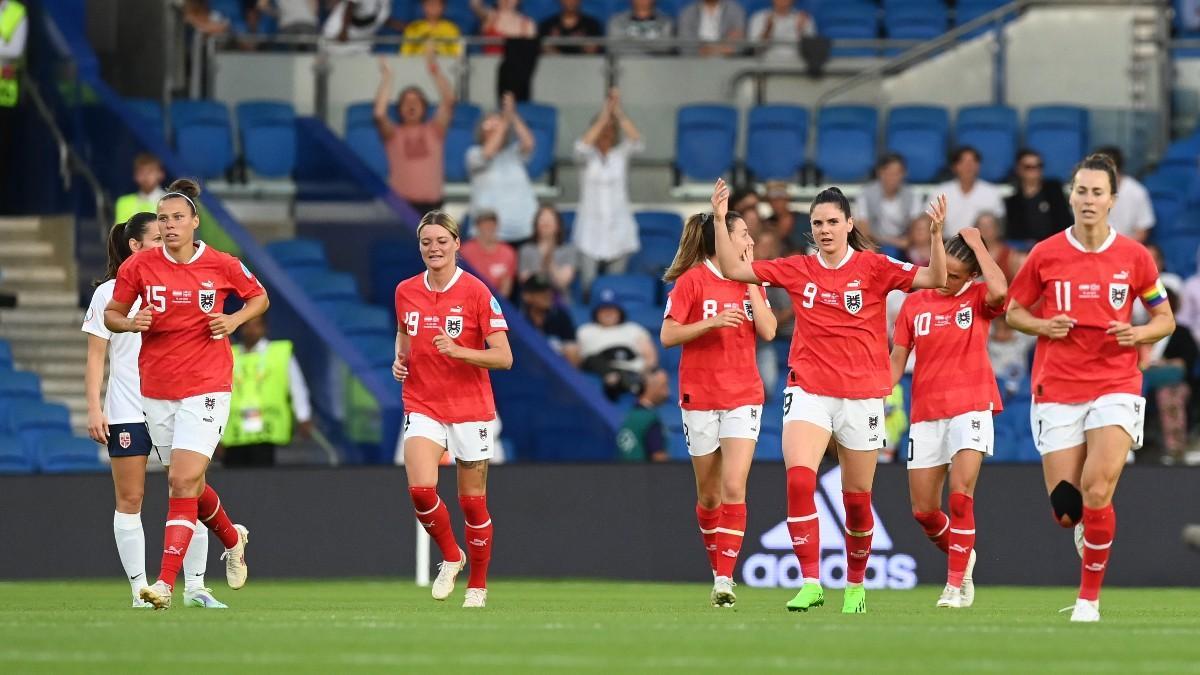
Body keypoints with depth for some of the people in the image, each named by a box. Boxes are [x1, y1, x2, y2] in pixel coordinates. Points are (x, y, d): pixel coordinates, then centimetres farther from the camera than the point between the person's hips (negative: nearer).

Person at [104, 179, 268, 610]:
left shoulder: (221, 266, -4)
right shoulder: (138, 267, -1)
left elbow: (259, 297, 13)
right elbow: (111, 315, 8)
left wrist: (236, 320, -7)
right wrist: (132, 323, -14)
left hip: (206, 387, -3)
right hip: (156, 391, 4)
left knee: (183, 482, -15)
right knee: (187, 484, 15)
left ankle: (165, 584, -17)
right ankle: (232, 539, 46)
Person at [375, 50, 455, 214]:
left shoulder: (434, 131, 9)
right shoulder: (393, 134, 6)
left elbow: (448, 101, -2)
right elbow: (379, 114, -13)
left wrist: (435, 71, -10)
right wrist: (386, 78, -11)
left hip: (431, 203, 2)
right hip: (401, 202, -2)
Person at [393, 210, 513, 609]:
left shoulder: (476, 292, -9)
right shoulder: (406, 292, 4)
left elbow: (503, 358, -12)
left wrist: (458, 351, -25)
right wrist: (399, 360, 4)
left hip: (470, 409, -2)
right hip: (422, 407, 2)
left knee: (472, 502, 3)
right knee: (421, 490, -18)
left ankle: (478, 586, 21)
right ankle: (450, 557, 8)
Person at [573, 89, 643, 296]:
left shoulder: (621, 153, 4)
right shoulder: (588, 155, 2)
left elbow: (637, 142, -16)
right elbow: (582, 147, -22)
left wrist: (619, 113, -24)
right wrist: (603, 117, -25)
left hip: (618, 230, 1)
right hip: (590, 230, -1)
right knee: (588, 285, -8)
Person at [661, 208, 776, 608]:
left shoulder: (750, 282, 8)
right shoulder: (691, 281, -4)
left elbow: (768, 331, -3)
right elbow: (667, 336, -7)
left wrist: (748, 278, -4)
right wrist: (710, 323, -21)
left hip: (743, 398, 2)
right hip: (700, 398, -2)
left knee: (733, 488, -13)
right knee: (709, 494, 7)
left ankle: (724, 582, -16)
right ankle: (719, 569, 25)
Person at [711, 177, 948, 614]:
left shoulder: (873, 267, -2)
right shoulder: (797, 270, 5)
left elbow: (935, 279, -10)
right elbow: (733, 269, 7)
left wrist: (936, 234, -24)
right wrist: (720, 220, -2)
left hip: (861, 396, -1)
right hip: (809, 392, 1)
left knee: (857, 498, 7)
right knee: (798, 480, -21)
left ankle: (855, 585, 28)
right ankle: (810, 583, -21)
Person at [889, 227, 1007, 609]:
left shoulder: (978, 299, 0)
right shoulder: (914, 304, 8)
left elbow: (999, 291, -25)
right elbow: (897, 360, 11)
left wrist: (977, 244, -14)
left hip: (970, 408, -4)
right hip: (925, 414, 4)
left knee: (961, 495, -18)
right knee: (922, 510, 4)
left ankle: (957, 584, -10)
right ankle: (961, 559, 31)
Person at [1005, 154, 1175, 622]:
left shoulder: (1133, 256, 1)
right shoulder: (1045, 254, 2)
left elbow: (1165, 318, 11)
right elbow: (1013, 311, 12)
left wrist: (1138, 334, -10)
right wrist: (1043, 326, -9)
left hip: (1115, 388, -1)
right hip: (1056, 393, 1)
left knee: (1096, 493, -19)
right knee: (1065, 510, -3)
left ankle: (1089, 598, -4)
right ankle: (1089, 529, 37)